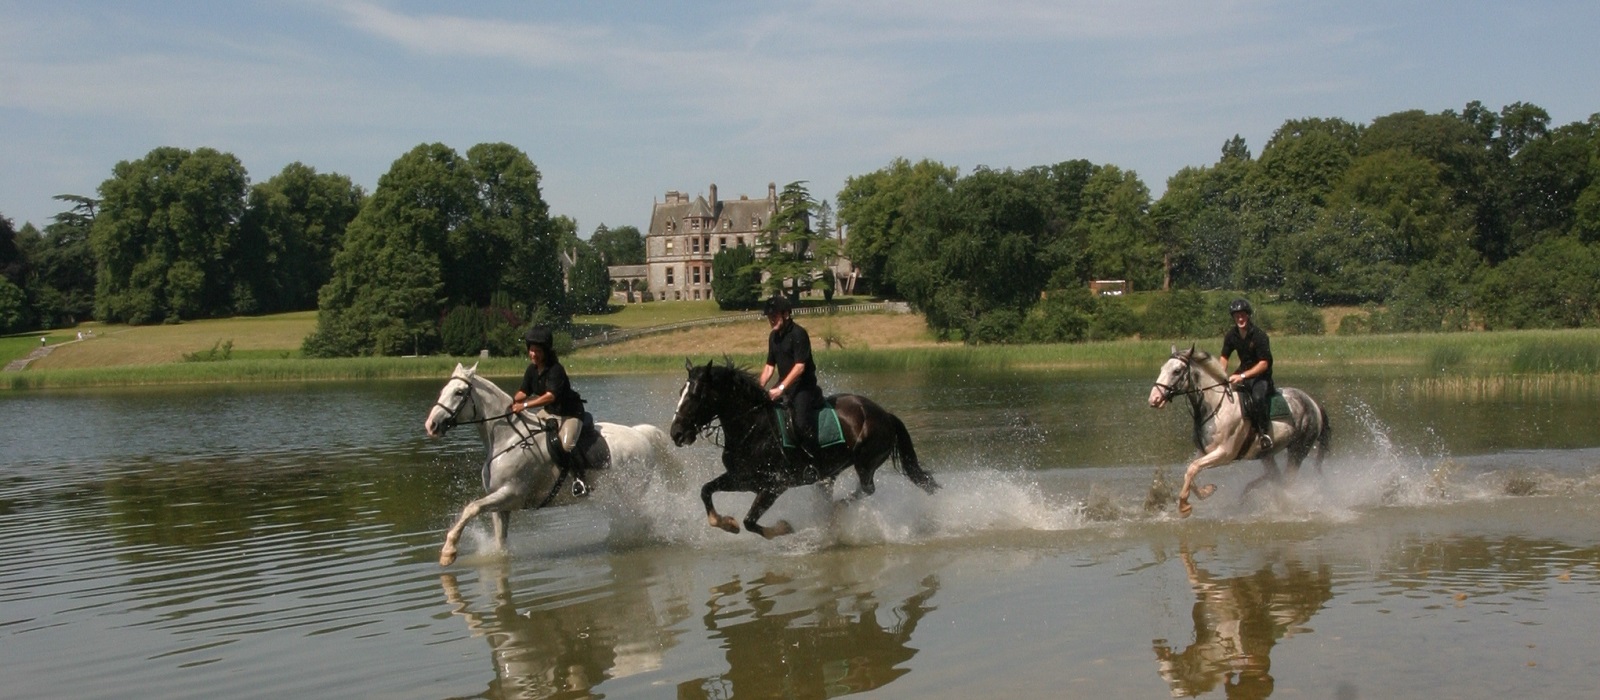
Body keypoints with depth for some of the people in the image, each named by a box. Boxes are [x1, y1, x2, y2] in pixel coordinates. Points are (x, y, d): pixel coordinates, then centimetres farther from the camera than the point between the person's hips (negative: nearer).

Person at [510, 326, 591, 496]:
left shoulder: (556, 369, -24)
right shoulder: (532, 370, 0)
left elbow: (551, 395, -35)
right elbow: (524, 392, 7)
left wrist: (525, 405, -41)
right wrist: (513, 401, -14)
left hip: (570, 414, -8)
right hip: (549, 412, 9)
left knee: (567, 444, -28)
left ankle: (581, 477, -8)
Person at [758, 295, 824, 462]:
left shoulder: (798, 334, -16)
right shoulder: (773, 336, 10)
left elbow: (800, 366, -22)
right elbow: (770, 366, 15)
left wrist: (781, 389, -28)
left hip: (803, 387, -8)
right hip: (784, 386, 8)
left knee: (801, 424, -25)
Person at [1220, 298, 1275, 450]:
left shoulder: (1259, 335, -19)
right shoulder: (1231, 335, -1)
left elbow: (1264, 363, -22)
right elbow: (1224, 357, 11)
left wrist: (1242, 376, -30)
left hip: (1261, 376, -7)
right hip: (1243, 373, 7)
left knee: (1258, 397, -34)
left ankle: (1265, 433, -19)